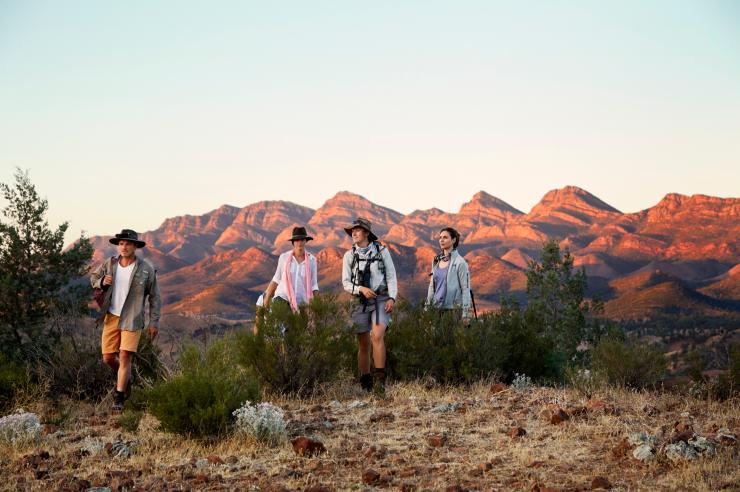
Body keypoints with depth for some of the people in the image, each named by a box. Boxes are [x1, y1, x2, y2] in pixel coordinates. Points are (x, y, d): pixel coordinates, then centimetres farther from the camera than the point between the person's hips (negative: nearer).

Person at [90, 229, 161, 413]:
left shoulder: (146, 269, -10)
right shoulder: (109, 264, -3)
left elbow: (154, 296, -3)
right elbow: (93, 277, 14)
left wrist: (154, 322, -4)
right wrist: (102, 282, -10)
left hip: (132, 320, -3)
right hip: (111, 317, 3)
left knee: (125, 357, -10)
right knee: (108, 358, 5)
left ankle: (118, 398, -1)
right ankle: (125, 377, 36)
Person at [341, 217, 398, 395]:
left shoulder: (382, 251, -1)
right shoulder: (349, 256, 3)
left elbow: (391, 277, 0)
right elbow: (346, 283, 1)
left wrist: (392, 298, -14)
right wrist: (362, 289, -18)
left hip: (381, 300, -2)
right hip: (361, 302, 3)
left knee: (377, 336, -24)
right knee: (363, 345, 6)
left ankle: (380, 380, -23)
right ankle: (365, 385, 18)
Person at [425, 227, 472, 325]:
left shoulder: (459, 262, -7)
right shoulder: (436, 261, 12)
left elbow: (465, 288, -8)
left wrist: (465, 315, -12)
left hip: (453, 309, -6)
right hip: (437, 308, 6)